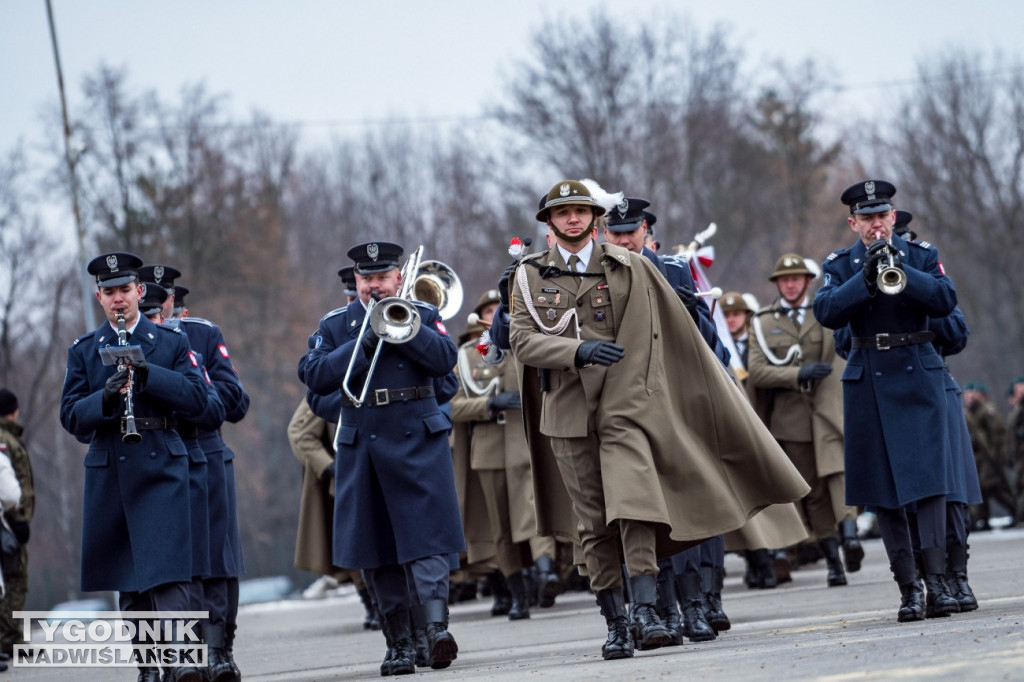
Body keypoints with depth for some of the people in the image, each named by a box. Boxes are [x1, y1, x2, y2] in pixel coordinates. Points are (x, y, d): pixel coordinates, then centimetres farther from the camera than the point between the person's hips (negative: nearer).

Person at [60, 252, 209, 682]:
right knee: (128, 580, 5)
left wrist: (148, 373, -14)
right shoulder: (83, 351, 12)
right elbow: (72, 417, 4)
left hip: (161, 467, -2)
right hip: (108, 471, 2)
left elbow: (197, 399, -2)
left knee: (167, 567, -14)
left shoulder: (171, 342, 8)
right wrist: (105, 397, -16)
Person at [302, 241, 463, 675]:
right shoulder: (335, 325, 11)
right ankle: (398, 643, 10)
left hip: (418, 440, -2)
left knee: (426, 538, -13)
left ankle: (436, 626, -21)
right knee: (375, 551, 3)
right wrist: (362, 345, -12)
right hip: (361, 445, 2)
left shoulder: (423, 315, 8)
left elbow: (445, 359, -9)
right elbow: (315, 378, -3)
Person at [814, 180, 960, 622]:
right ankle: (908, 589, 4)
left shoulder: (922, 256, 8)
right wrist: (866, 278, -21)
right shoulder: (840, 265, 8)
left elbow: (946, 301, -8)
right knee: (885, 490, 0)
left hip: (918, 376, -1)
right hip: (868, 382, 1)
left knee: (928, 478, -10)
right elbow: (826, 312, -9)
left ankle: (936, 583, -13)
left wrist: (900, 272, -19)